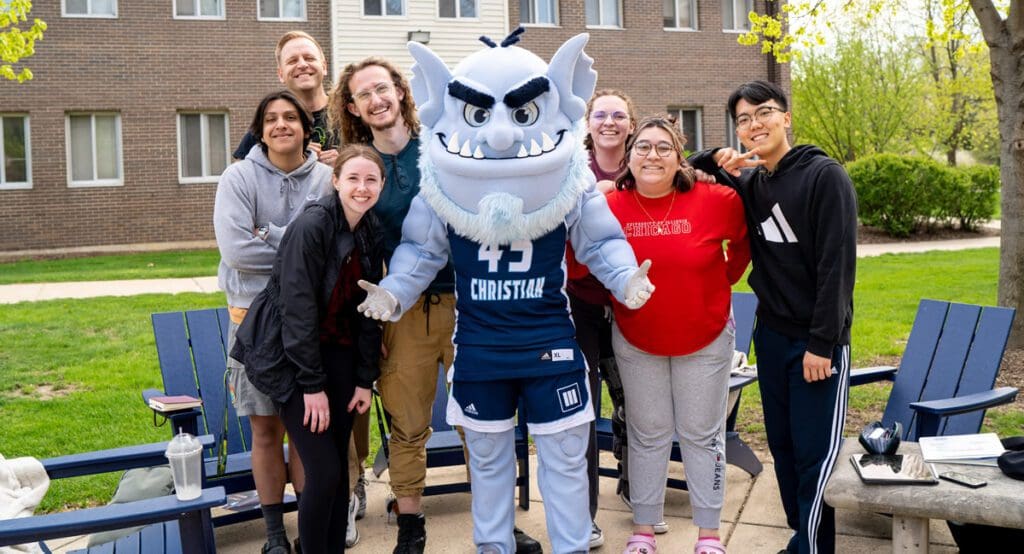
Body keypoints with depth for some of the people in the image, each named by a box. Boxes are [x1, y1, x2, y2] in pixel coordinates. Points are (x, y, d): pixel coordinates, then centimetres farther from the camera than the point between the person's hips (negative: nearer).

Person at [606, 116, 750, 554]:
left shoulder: (716, 201, -15)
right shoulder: (610, 208, -13)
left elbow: (749, 235, 2)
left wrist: (726, 276, 3)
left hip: (706, 339, -1)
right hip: (636, 342, 1)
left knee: (701, 434, 11)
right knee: (648, 434, 13)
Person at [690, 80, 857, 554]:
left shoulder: (825, 176, -10)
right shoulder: (748, 182, 7)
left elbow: (837, 265, -15)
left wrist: (821, 342, -19)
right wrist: (717, 159, -1)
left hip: (817, 341, -6)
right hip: (770, 335, 6)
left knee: (815, 454, -4)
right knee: (782, 445, 12)